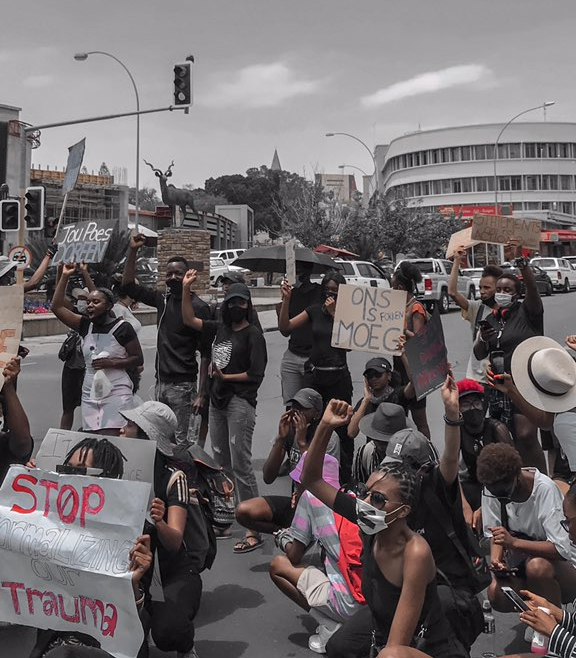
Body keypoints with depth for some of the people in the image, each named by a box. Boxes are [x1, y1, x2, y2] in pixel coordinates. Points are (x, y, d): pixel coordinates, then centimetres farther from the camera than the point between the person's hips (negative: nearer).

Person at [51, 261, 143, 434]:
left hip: (116, 392, -5)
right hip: (90, 392, 6)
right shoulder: (86, 325, 7)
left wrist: (112, 362, -17)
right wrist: (65, 276, 1)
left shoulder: (122, 328, -7)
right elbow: (57, 307, 4)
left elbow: (138, 359, -4)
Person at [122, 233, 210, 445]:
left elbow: (206, 354, -12)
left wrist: (201, 393, -17)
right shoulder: (163, 299, 9)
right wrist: (133, 251, 4)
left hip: (183, 385, -7)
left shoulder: (199, 307, -11)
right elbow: (129, 286, 15)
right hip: (161, 382, 7)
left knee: (184, 441, -6)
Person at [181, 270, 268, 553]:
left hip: (240, 402, -8)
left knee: (240, 464, -12)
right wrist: (186, 288, 8)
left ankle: (254, 529, -11)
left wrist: (225, 377, -14)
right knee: (222, 460, 16)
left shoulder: (253, 335, -6)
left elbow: (256, 374, -11)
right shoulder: (219, 328, 13)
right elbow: (189, 320, 14)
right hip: (217, 401, 8)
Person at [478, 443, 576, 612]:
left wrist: (514, 542, -37)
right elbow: (494, 533, -2)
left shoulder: (545, 489, -25)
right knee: (496, 594, -24)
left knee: (537, 566, -37)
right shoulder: (491, 489, -11)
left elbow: (561, 549, -29)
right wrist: (496, 559, -22)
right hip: (521, 565, 5)